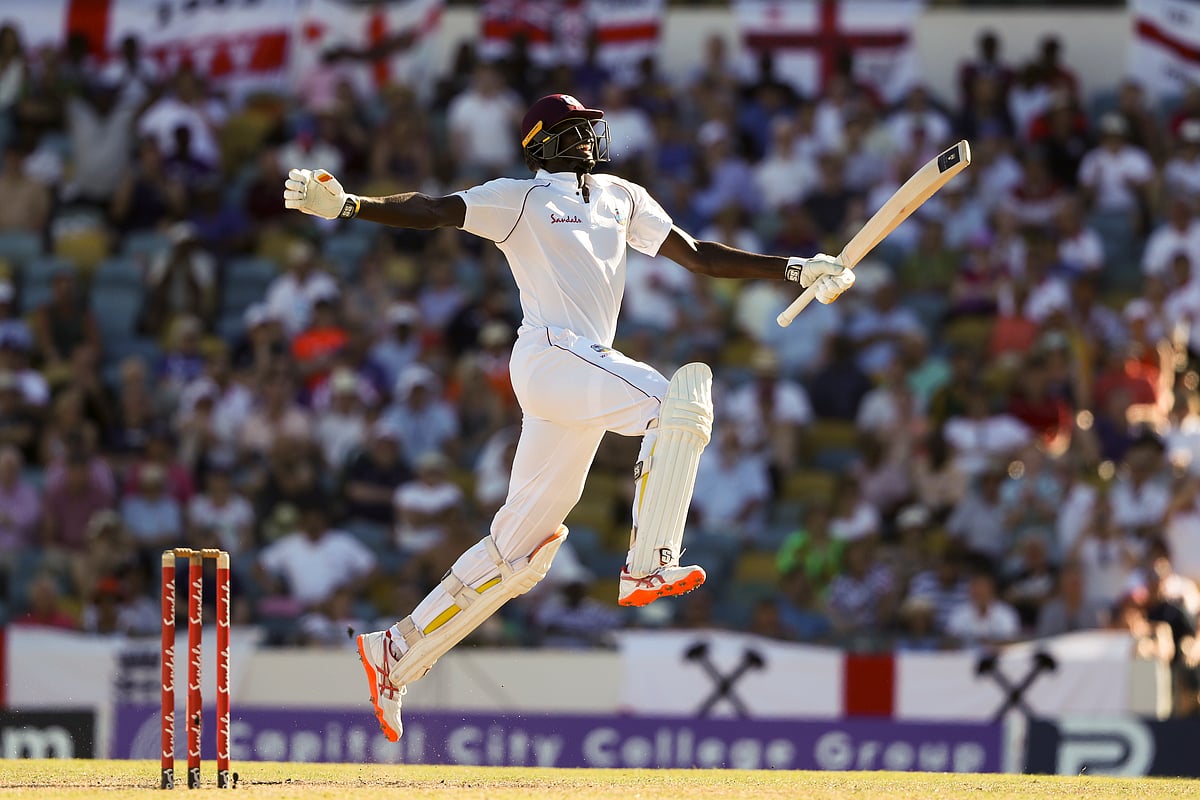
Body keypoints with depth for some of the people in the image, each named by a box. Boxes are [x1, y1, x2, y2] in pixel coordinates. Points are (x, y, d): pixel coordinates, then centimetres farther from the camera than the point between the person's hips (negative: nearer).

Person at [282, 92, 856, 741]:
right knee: (683, 394, -28)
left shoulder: (622, 198, 25)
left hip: (589, 372, 7)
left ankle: (396, 653, 14)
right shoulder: (519, 199, 6)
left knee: (520, 552, 7)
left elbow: (699, 256, 23)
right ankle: (647, 567, -33)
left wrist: (796, 270, 14)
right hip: (549, 353, -7)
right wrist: (344, 206, -22)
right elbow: (432, 211, -5)